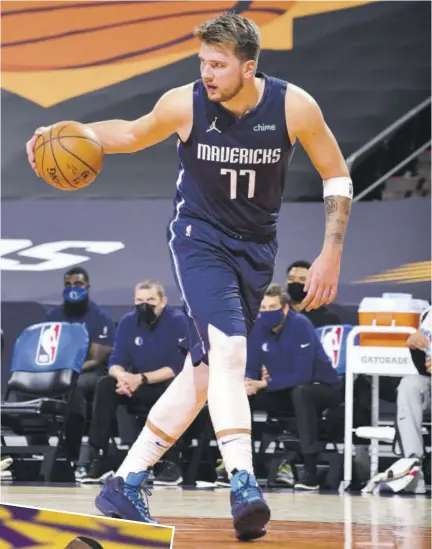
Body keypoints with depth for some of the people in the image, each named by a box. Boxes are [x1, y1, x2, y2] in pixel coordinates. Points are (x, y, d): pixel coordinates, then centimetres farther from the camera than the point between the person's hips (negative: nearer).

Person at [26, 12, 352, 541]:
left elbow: (336, 175, -1)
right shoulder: (184, 104, -15)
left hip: (256, 249, 3)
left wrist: (331, 254, -7)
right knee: (227, 348, -26)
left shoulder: (294, 106, -15)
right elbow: (133, 133, 7)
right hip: (200, 237, -3)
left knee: (205, 370, 5)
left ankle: (125, 484, 14)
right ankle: (243, 486, -33)